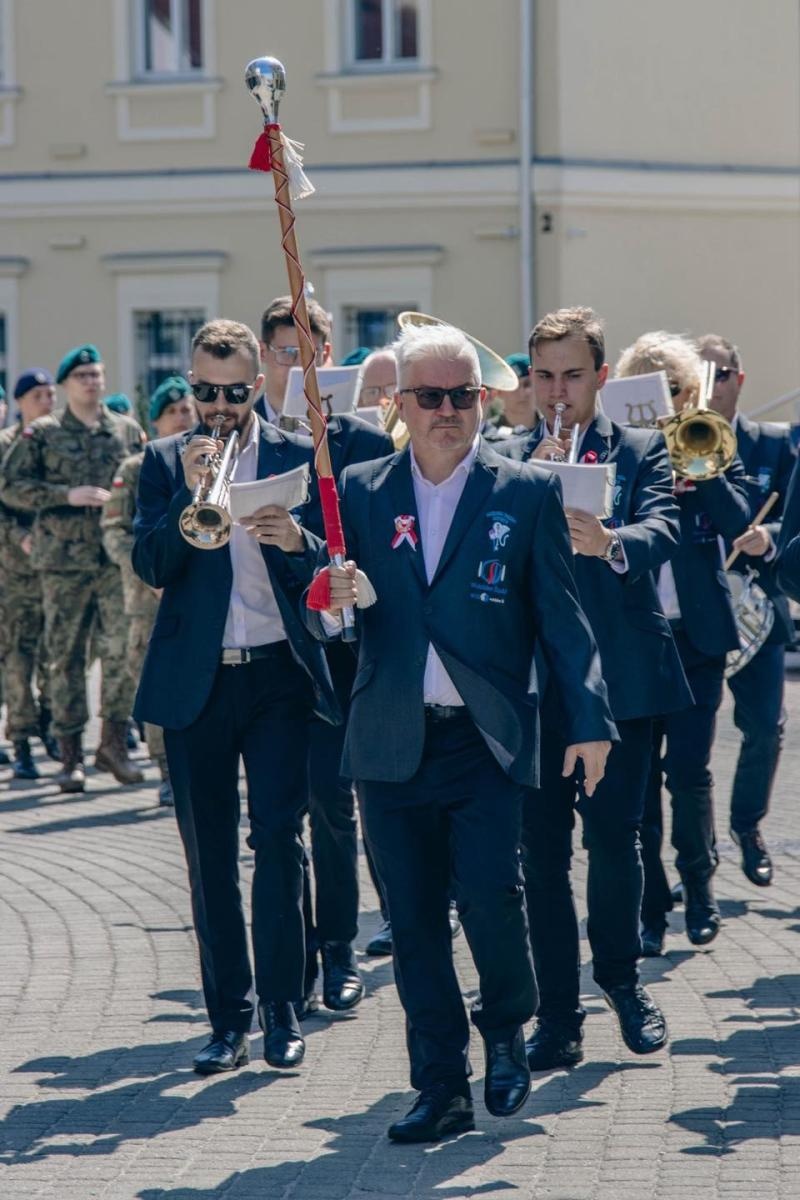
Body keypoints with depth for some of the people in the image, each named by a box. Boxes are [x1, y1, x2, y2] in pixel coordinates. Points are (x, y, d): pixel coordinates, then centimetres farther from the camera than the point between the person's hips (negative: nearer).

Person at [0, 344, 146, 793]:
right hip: (63, 558, -1)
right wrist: (66, 495, -10)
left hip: (118, 557, 1)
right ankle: (72, 755, 9)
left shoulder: (128, 431, 11)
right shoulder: (42, 434, 5)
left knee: (124, 650, -6)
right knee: (67, 657, 2)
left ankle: (114, 742, 8)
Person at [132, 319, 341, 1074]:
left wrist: (297, 542, -19)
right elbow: (150, 567, -4)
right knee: (209, 855, 4)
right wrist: (189, 493, -16)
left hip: (277, 673, -1)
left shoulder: (297, 458, 6)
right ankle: (228, 1018, 11)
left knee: (278, 838, -7)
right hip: (194, 680, 1)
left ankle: (281, 1009, 1)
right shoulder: (165, 461, 7)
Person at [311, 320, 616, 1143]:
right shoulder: (360, 493, 9)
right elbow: (328, 624, 10)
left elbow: (561, 616, 2)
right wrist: (330, 603, -14)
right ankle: (441, 1088, 15)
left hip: (486, 739, -2)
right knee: (413, 919, 4)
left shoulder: (527, 493, 3)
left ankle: (506, 1030, 16)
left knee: (489, 893, -13)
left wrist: (589, 719, -6)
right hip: (392, 742, 3)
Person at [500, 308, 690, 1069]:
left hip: (619, 674, -1)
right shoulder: (506, 462, 11)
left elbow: (662, 531, -12)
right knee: (542, 847, 1)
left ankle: (618, 971, 23)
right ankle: (558, 1014, 8)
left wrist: (609, 542, -34)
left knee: (614, 835, -3)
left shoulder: (641, 451, 7)